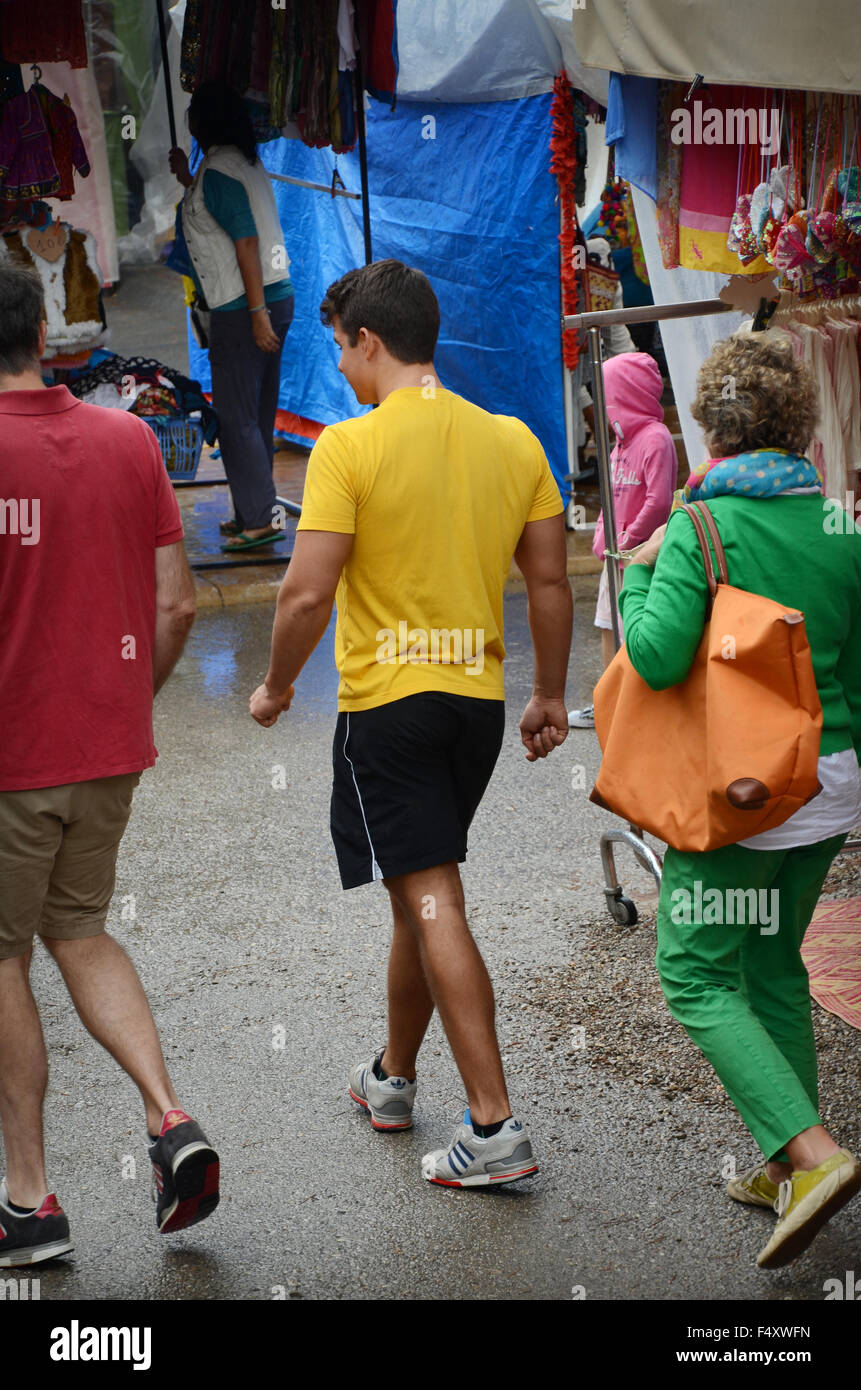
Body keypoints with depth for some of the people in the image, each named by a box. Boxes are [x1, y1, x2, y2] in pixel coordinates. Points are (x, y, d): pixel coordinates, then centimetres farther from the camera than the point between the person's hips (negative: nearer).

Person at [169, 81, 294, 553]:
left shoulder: (217, 170, -13)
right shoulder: (247, 162, 15)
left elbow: (246, 240, -20)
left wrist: (257, 313, -23)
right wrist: (187, 180, 29)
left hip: (243, 307, -9)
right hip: (277, 297, 9)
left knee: (235, 418, -5)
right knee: (258, 416, 13)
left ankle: (259, 518, -4)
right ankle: (254, 512, 19)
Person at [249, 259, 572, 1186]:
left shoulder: (349, 446, -12)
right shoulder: (513, 441, 5)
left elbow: (308, 593, -16)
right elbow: (549, 581, 7)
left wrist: (275, 687, 1)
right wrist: (549, 696, 17)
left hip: (387, 701, -6)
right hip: (478, 698, 6)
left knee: (433, 906, -4)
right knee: (418, 894, 20)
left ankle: (494, 1127, -5)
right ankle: (392, 1078, 36)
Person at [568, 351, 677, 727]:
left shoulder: (655, 438, -16)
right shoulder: (622, 440, 14)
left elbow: (658, 502, -22)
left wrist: (628, 541, -16)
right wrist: (602, 538, 10)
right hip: (615, 555, 10)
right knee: (609, 627, 15)